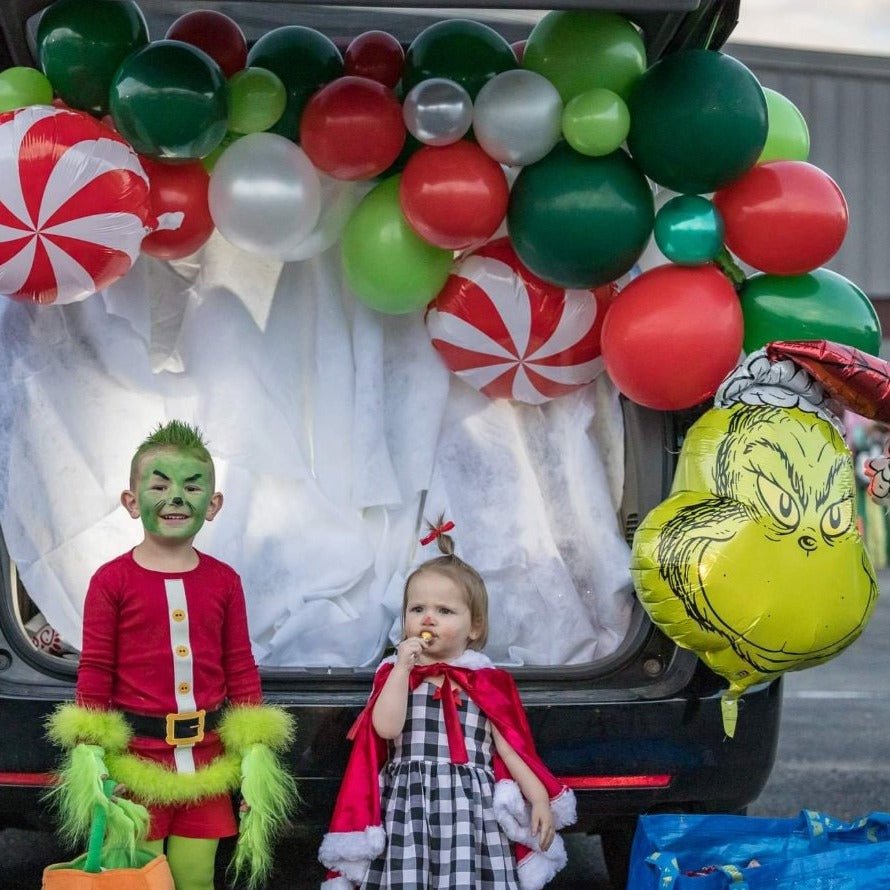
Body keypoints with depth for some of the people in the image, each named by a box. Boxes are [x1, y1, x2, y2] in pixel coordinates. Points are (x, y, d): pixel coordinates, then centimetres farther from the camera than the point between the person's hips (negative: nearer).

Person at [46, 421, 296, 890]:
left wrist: (256, 752, 2)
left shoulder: (224, 581, 3)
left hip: (206, 758, 2)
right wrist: (89, 754, -9)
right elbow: (94, 673, -4)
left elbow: (241, 671, 6)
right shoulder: (112, 580, -5)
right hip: (136, 757, -2)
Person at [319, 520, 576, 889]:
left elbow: (511, 747, 6)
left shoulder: (487, 682, 8)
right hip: (409, 810, 0)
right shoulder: (395, 673, 7)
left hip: (471, 810, 0)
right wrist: (403, 668, -11)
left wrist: (539, 797, -4)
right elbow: (386, 727, -10)